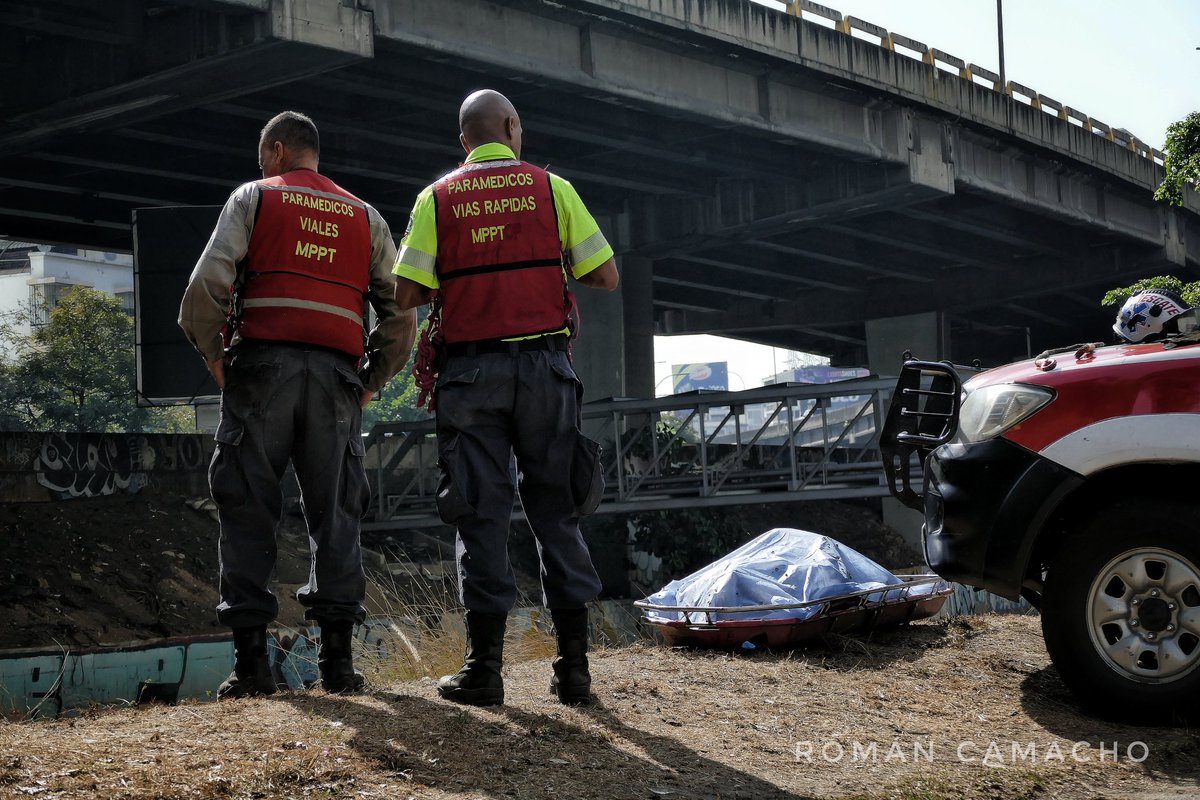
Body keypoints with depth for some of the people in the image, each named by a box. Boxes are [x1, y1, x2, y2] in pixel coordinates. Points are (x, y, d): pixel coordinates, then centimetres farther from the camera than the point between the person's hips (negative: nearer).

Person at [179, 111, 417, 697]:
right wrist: (371, 380, 18)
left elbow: (207, 285, -5)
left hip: (262, 363, -2)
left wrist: (214, 356, 7)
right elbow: (401, 314, 11)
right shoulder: (365, 216, 20)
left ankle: (250, 657, -4)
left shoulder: (253, 197, 10)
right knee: (334, 512, 4)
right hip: (335, 375, 2)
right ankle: (337, 657, 0)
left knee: (249, 508, 1)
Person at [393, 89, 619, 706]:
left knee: (480, 514, 3)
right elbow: (605, 276, 3)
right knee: (556, 511, 7)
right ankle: (573, 666, 6)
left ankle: (485, 666, 1)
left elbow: (405, 295, -5)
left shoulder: (437, 198, 4)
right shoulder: (551, 188, 5)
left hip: (470, 370, 0)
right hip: (544, 364, 1)